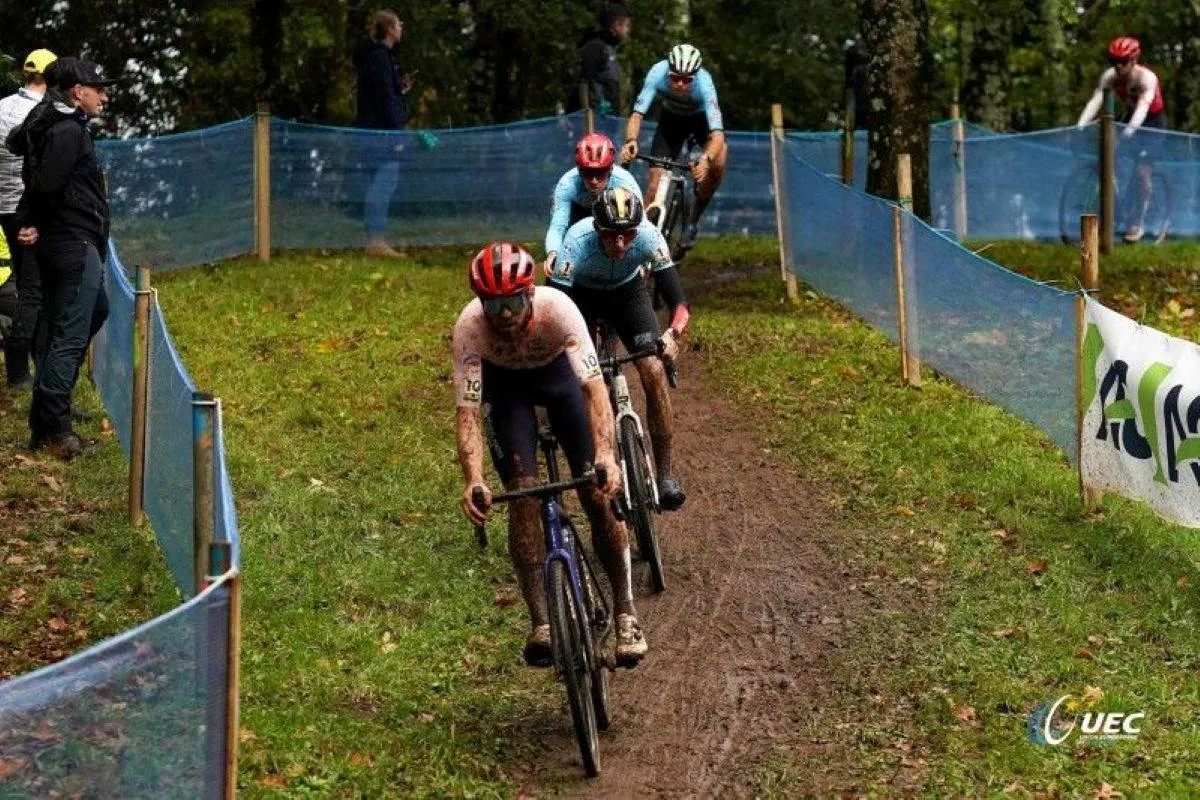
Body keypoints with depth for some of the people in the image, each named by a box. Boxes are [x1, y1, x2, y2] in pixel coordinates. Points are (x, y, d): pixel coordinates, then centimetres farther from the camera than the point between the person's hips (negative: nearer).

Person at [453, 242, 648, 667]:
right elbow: (468, 413, -36)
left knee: (598, 493, -10)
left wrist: (606, 455, -58)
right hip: (504, 381, 0)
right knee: (523, 493, -17)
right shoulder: (469, 326, -35)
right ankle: (541, 623, -11)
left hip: (558, 370, 0)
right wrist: (473, 481, -51)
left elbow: (594, 386, -44)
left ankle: (625, 611, 5)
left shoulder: (557, 308, -38)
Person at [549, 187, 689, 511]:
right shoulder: (578, 242, -39)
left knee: (654, 372, -18)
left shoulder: (648, 236, -35)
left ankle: (664, 473, -7)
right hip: (582, 294, 0)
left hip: (628, 291, 1)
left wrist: (674, 333, -56)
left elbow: (679, 301, -35)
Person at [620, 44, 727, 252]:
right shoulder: (658, 73, -34)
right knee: (656, 176, -13)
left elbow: (717, 134, -45)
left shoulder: (704, 83, -38)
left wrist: (706, 159, -65)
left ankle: (694, 218, -8)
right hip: (671, 118, 2)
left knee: (718, 160, -29)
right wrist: (630, 141, -56)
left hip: (701, 118, -2)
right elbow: (637, 114, -35)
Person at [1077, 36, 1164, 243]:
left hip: (1153, 121, -5)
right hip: (1130, 117, 5)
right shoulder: (1110, 76, -18)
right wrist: (1079, 127, -44)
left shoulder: (1147, 78, -31)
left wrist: (1131, 128, -64)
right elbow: (1095, 101, -29)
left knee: (1143, 170, -16)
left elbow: (1143, 104, -46)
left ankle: (1139, 223, -8)